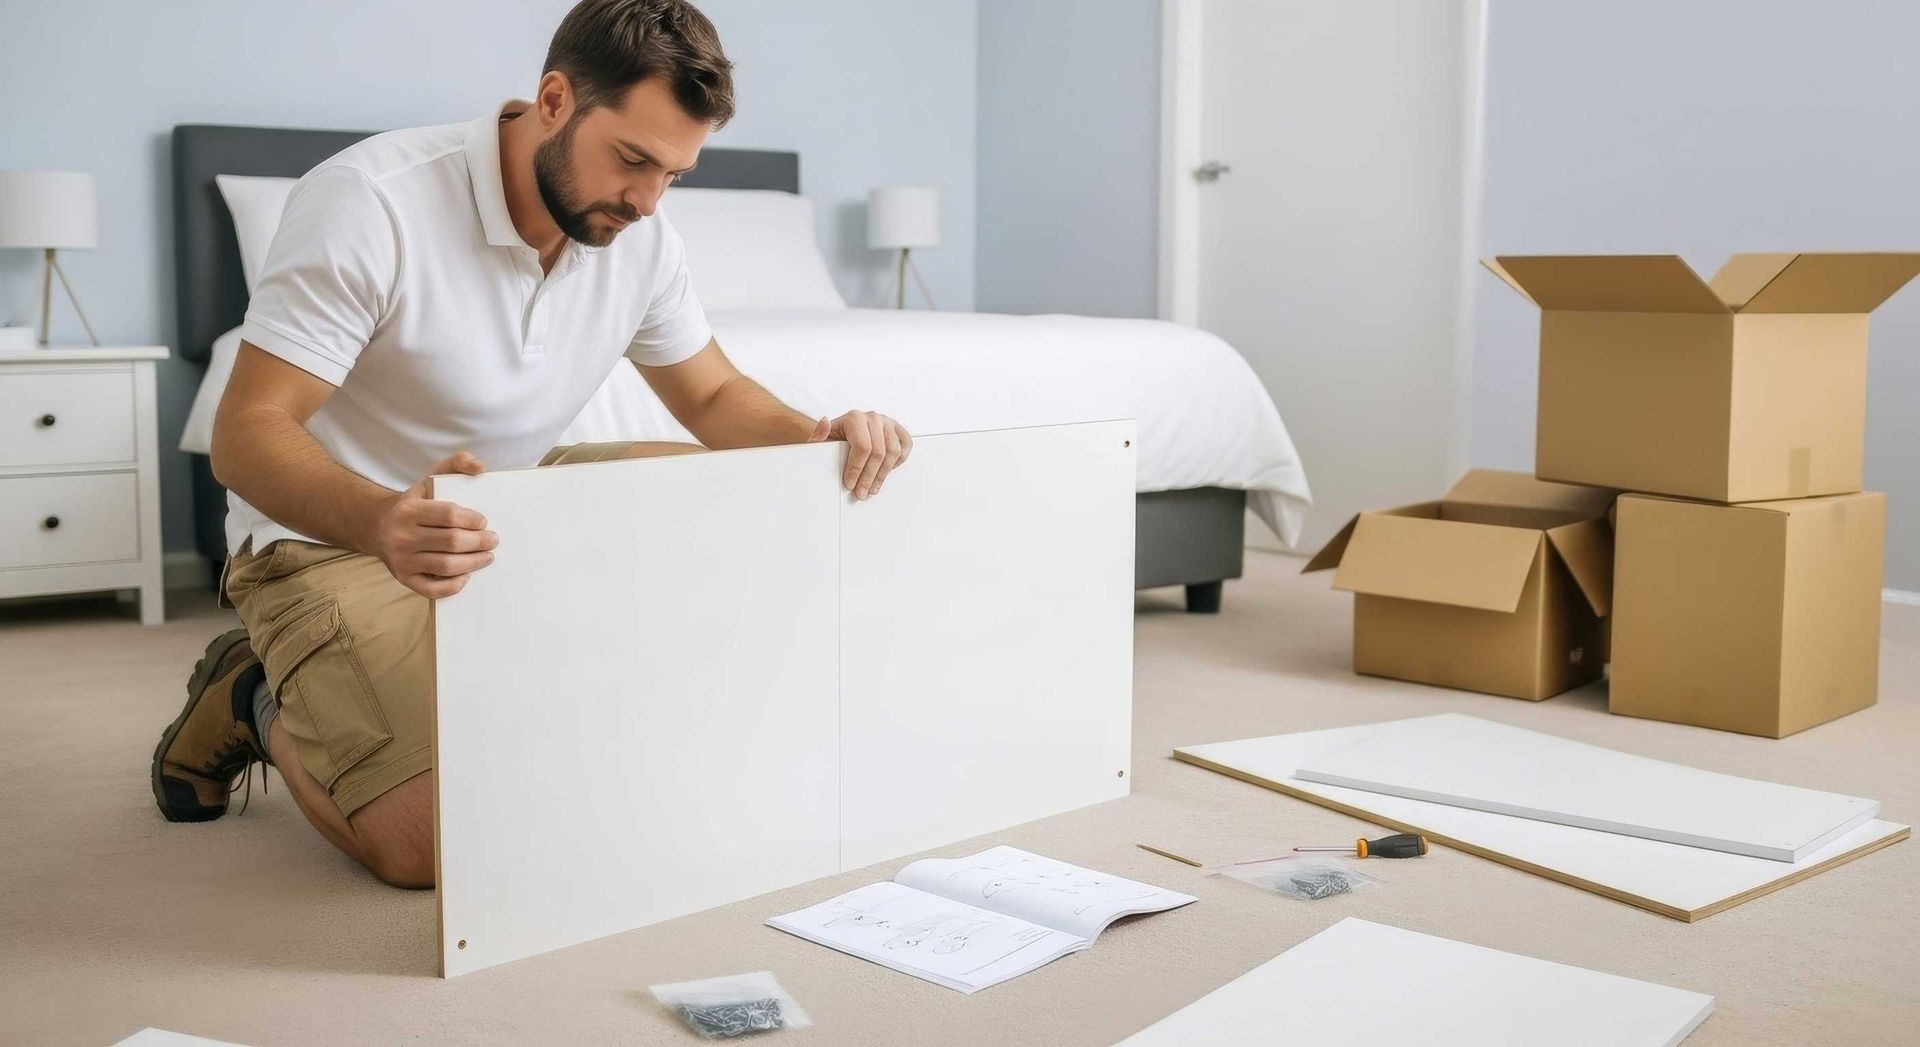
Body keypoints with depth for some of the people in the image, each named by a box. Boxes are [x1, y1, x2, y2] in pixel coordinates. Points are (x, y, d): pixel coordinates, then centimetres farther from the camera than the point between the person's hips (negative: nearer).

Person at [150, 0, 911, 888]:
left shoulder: (639, 238, -7)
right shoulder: (370, 204, -26)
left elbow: (716, 397, 5)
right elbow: (246, 433, -28)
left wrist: (816, 439, -18)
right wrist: (381, 520, -49)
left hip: (509, 513, 7)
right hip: (332, 535, -6)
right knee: (434, 844, -22)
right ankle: (264, 700, 8)